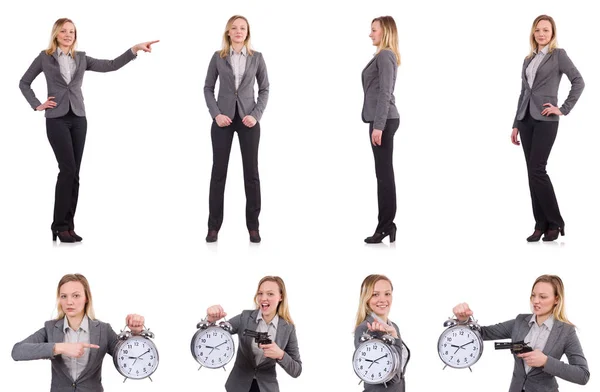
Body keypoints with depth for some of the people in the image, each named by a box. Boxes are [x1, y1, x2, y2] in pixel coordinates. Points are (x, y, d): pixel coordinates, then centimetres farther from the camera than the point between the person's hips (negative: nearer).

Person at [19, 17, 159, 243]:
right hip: (57, 119, -4)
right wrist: (37, 105, -1)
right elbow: (24, 83, 11)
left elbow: (111, 66, 1)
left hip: (78, 119, 4)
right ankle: (60, 225, -7)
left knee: (74, 172, 3)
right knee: (68, 169, -14)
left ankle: (67, 226, 8)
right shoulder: (45, 57, 3)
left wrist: (135, 49, -9)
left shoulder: (81, 58, 11)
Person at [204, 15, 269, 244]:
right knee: (218, 171, 1)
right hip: (223, 120, 0)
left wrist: (256, 115, -7)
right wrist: (216, 114, -8)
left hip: (248, 120, 0)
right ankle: (214, 226, 6)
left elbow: (264, 89, 6)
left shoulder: (256, 58, 4)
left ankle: (253, 226, 7)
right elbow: (208, 88, 5)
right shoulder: (218, 57, 3)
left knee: (251, 172, 1)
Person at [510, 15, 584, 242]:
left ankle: (555, 222, -3)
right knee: (532, 172, 3)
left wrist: (564, 109, -12)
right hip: (527, 119, 6)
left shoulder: (558, 55, -1)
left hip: (545, 120, -6)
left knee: (537, 170, -13)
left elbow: (578, 81, -10)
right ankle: (541, 225, 6)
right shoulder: (528, 60, 16)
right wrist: (516, 125, 14)